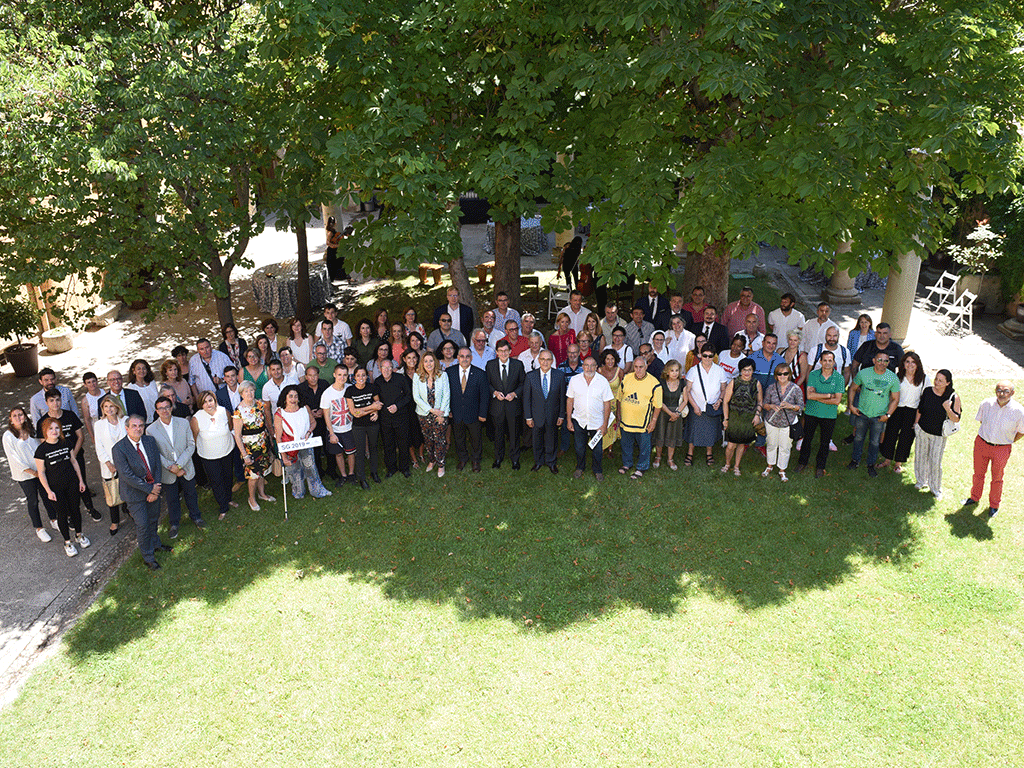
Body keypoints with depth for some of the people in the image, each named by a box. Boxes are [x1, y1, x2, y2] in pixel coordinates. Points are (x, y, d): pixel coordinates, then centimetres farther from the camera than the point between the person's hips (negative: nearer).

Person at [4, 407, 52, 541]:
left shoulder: (30, 431, 2)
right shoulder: (8, 436, -13)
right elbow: (14, 458, -13)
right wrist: (33, 472, -14)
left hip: (40, 470, 4)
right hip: (24, 475, -4)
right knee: (32, 501, 6)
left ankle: (54, 520, 34)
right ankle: (39, 529, 20)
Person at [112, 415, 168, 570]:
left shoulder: (150, 441, -4)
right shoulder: (119, 448, -20)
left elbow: (157, 465, -1)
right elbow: (127, 475, -22)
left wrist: (156, 488, -11)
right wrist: (150, 489, -20)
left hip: (154, 488, 5)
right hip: (135, 492, -5)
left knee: (153, 519, 22)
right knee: (142, 525, 3)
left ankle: (155, 543, 47)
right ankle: (148, 556, 21)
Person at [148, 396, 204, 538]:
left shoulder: (183, 423, -10)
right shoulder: (151, 430, -14)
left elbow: (191, 445, -9)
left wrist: (179, 465, -19)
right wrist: (171, 468, -18)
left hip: (186, 468, 1)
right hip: (167, 473, -1)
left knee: (191, 494, 21)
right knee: (172, 499, 17)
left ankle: (195, 516, 46)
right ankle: (174, 523, 40)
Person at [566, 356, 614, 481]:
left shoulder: (603, 381, -9)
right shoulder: (574, 380, -5)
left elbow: (607, 404, -6)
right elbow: (570, 400, 2)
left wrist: (605, 424, -8)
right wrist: (569, 420, 0)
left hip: (597, 422, -1)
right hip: (579, 421, 1)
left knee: (597, 449, 9)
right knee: (579, 448, 14)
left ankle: (597, 470, 31)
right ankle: (580, 468, 38)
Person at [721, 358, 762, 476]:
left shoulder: (756, 384, -1)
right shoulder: (733, 382, -7)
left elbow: (760, 401, 13)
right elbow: (725, 402, -3)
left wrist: (757, 414, 1)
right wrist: (726, 419, -3)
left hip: (749, 419, 2)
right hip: (734, 417, -2)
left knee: (742, 444, 13)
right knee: (731, 445, -4)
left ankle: (736, 466, 31)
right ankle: (727, 464, 23)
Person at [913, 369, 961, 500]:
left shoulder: (953, 398, -15)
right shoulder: (928, 391, -6)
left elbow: (956, 419, -12)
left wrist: (948, 409, -29)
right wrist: (916, 423, 14)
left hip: (939, 435, -3)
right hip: (922, 430, 3)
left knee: (935, 462, 2)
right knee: (921, 456, 15)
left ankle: (936, 489, 21)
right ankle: (921, 481, 37)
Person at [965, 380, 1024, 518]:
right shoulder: (986, 403, -14)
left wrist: (1007, 442, 1)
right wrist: (985, 436, 11)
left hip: (1002, 449, -2)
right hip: (981, 444, 2)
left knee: (997, 478, 17)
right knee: (978, 474, 20)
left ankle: (994, 505, 38)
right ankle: (974, 498, 42)